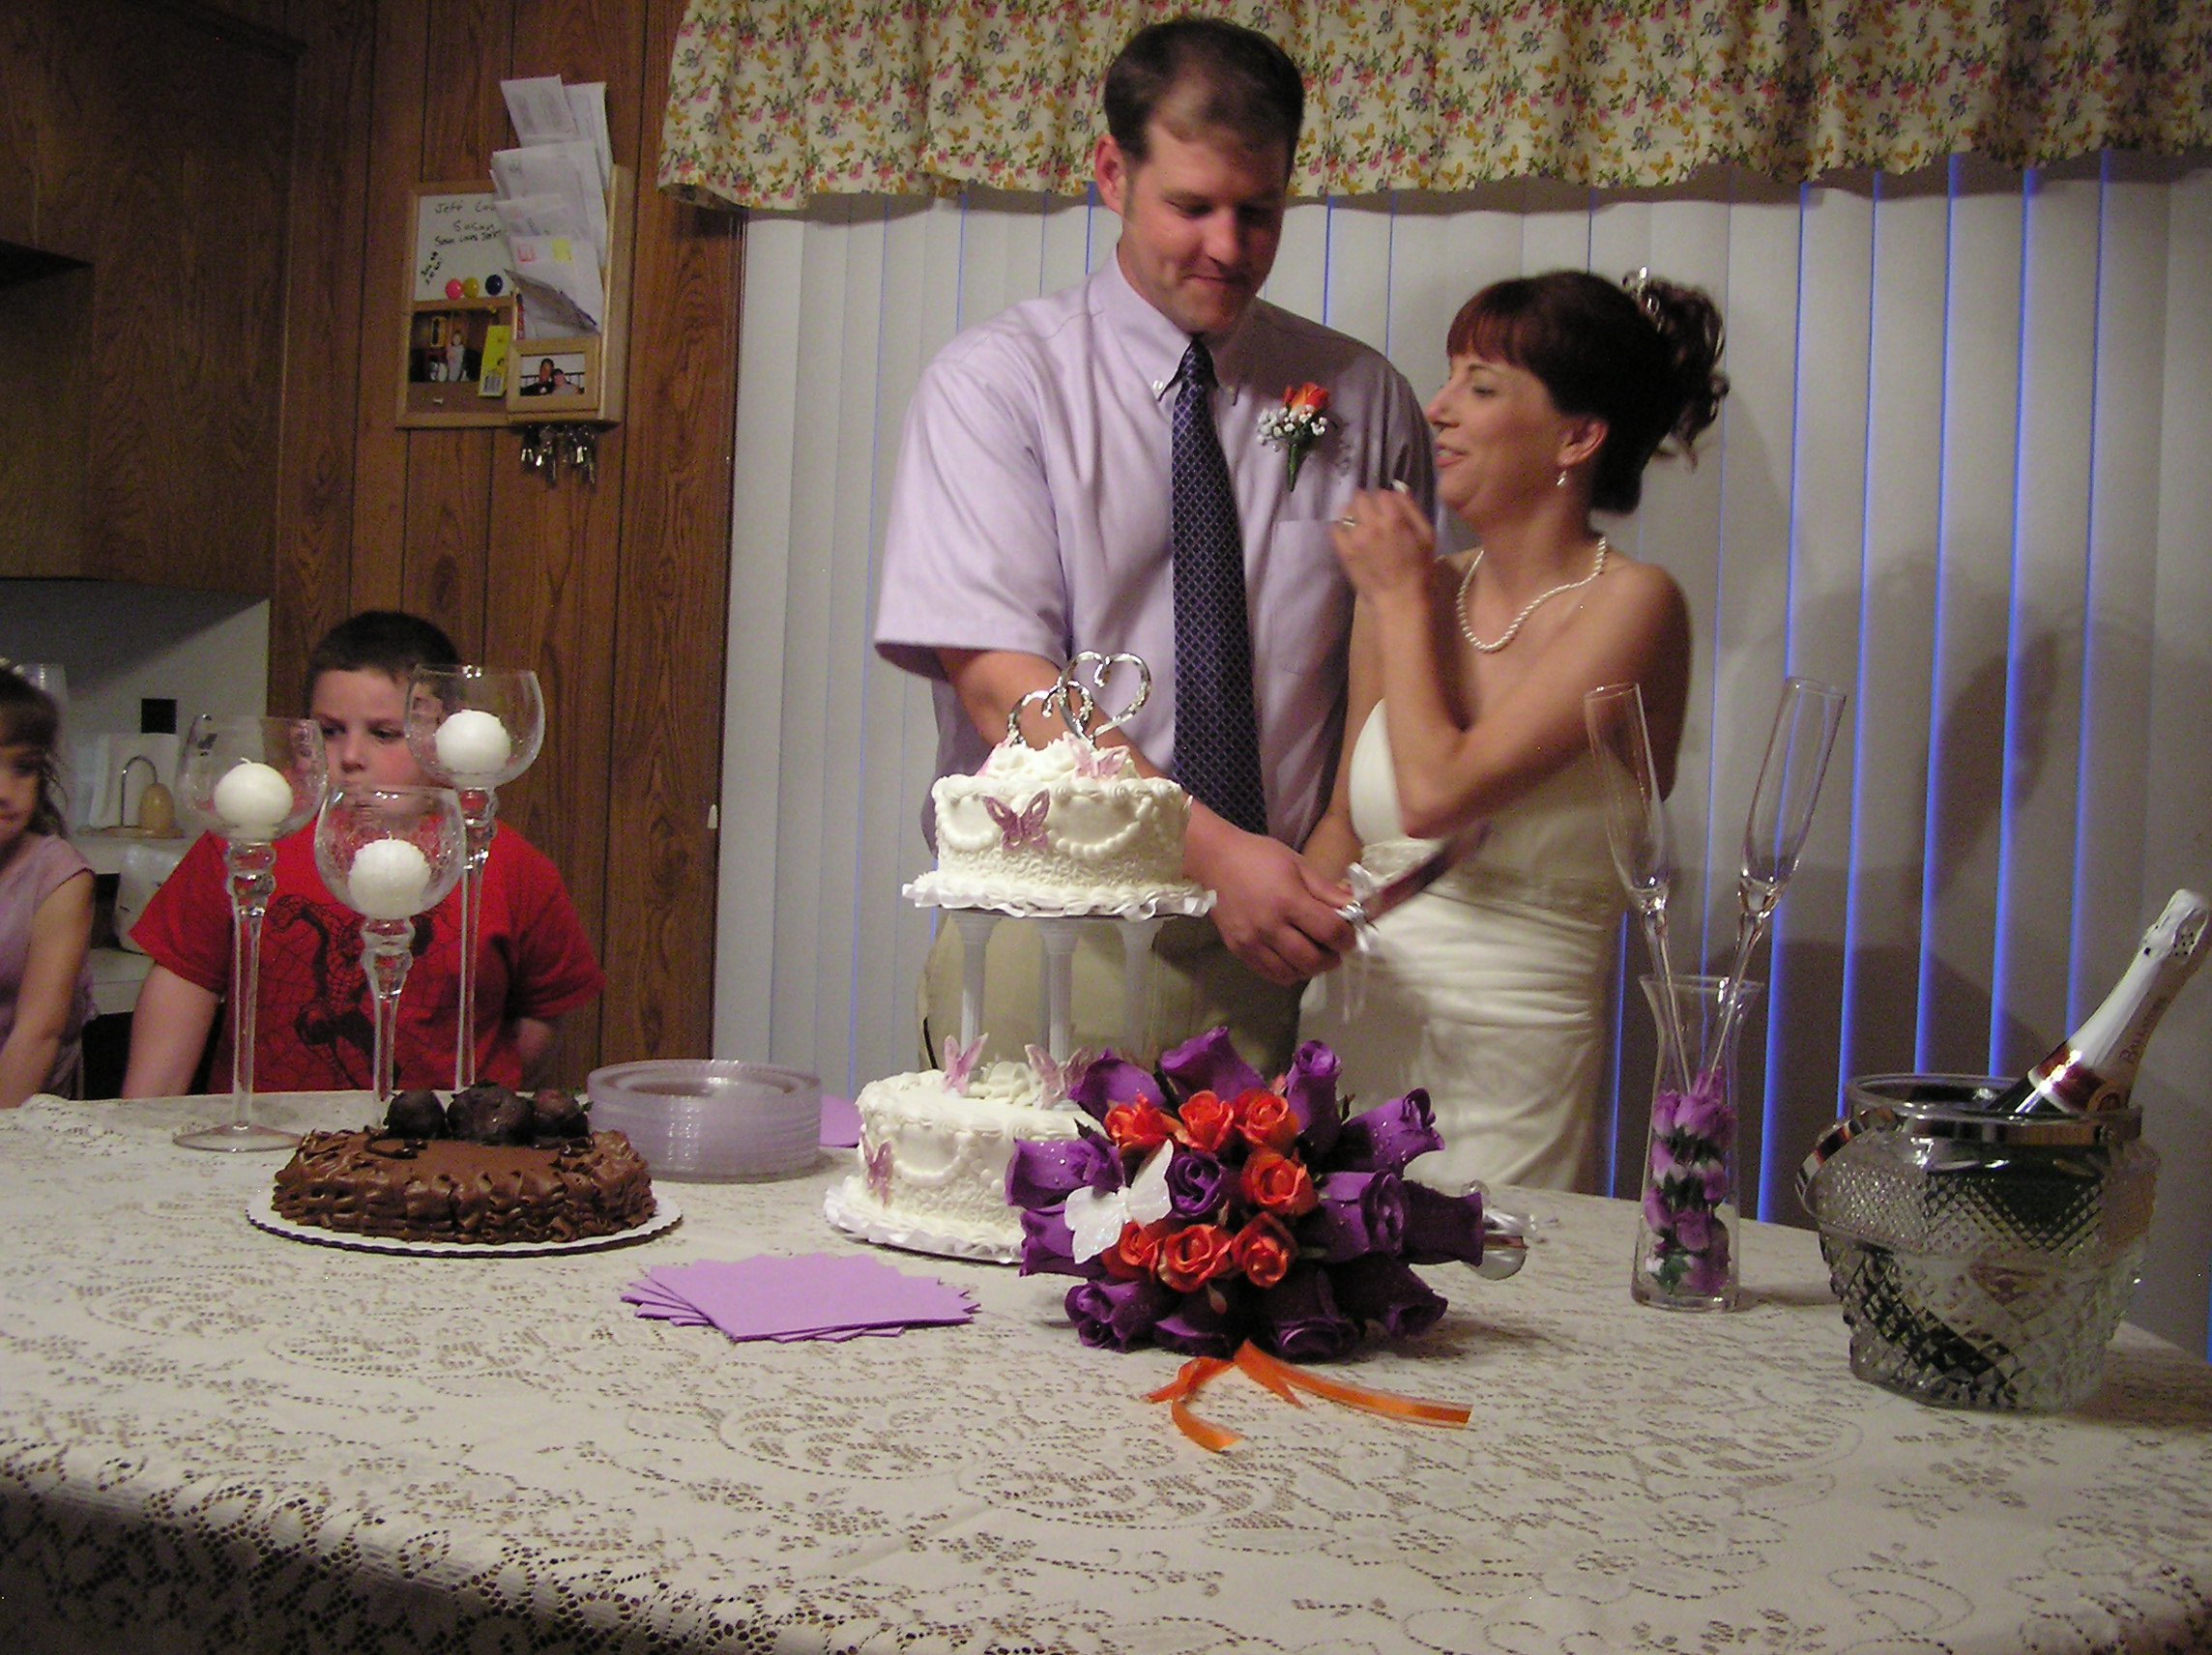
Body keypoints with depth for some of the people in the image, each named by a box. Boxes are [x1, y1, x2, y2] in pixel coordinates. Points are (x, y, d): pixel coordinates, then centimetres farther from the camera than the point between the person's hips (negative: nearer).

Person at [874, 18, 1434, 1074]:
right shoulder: (993, 382, -2)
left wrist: (1335, 875, -8)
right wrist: (1213, 852, -22)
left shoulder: (1364, 399, 7)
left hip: (1274, 947, 2)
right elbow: (999, 682, -13)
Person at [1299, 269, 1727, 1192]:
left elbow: (1434, 796, -20)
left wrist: (1403, 601, -8)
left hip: (1505, 1063, -5)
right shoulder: (1414, 592, 7)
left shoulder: (1631, 604, -11)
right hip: (1341, 1024, 5)